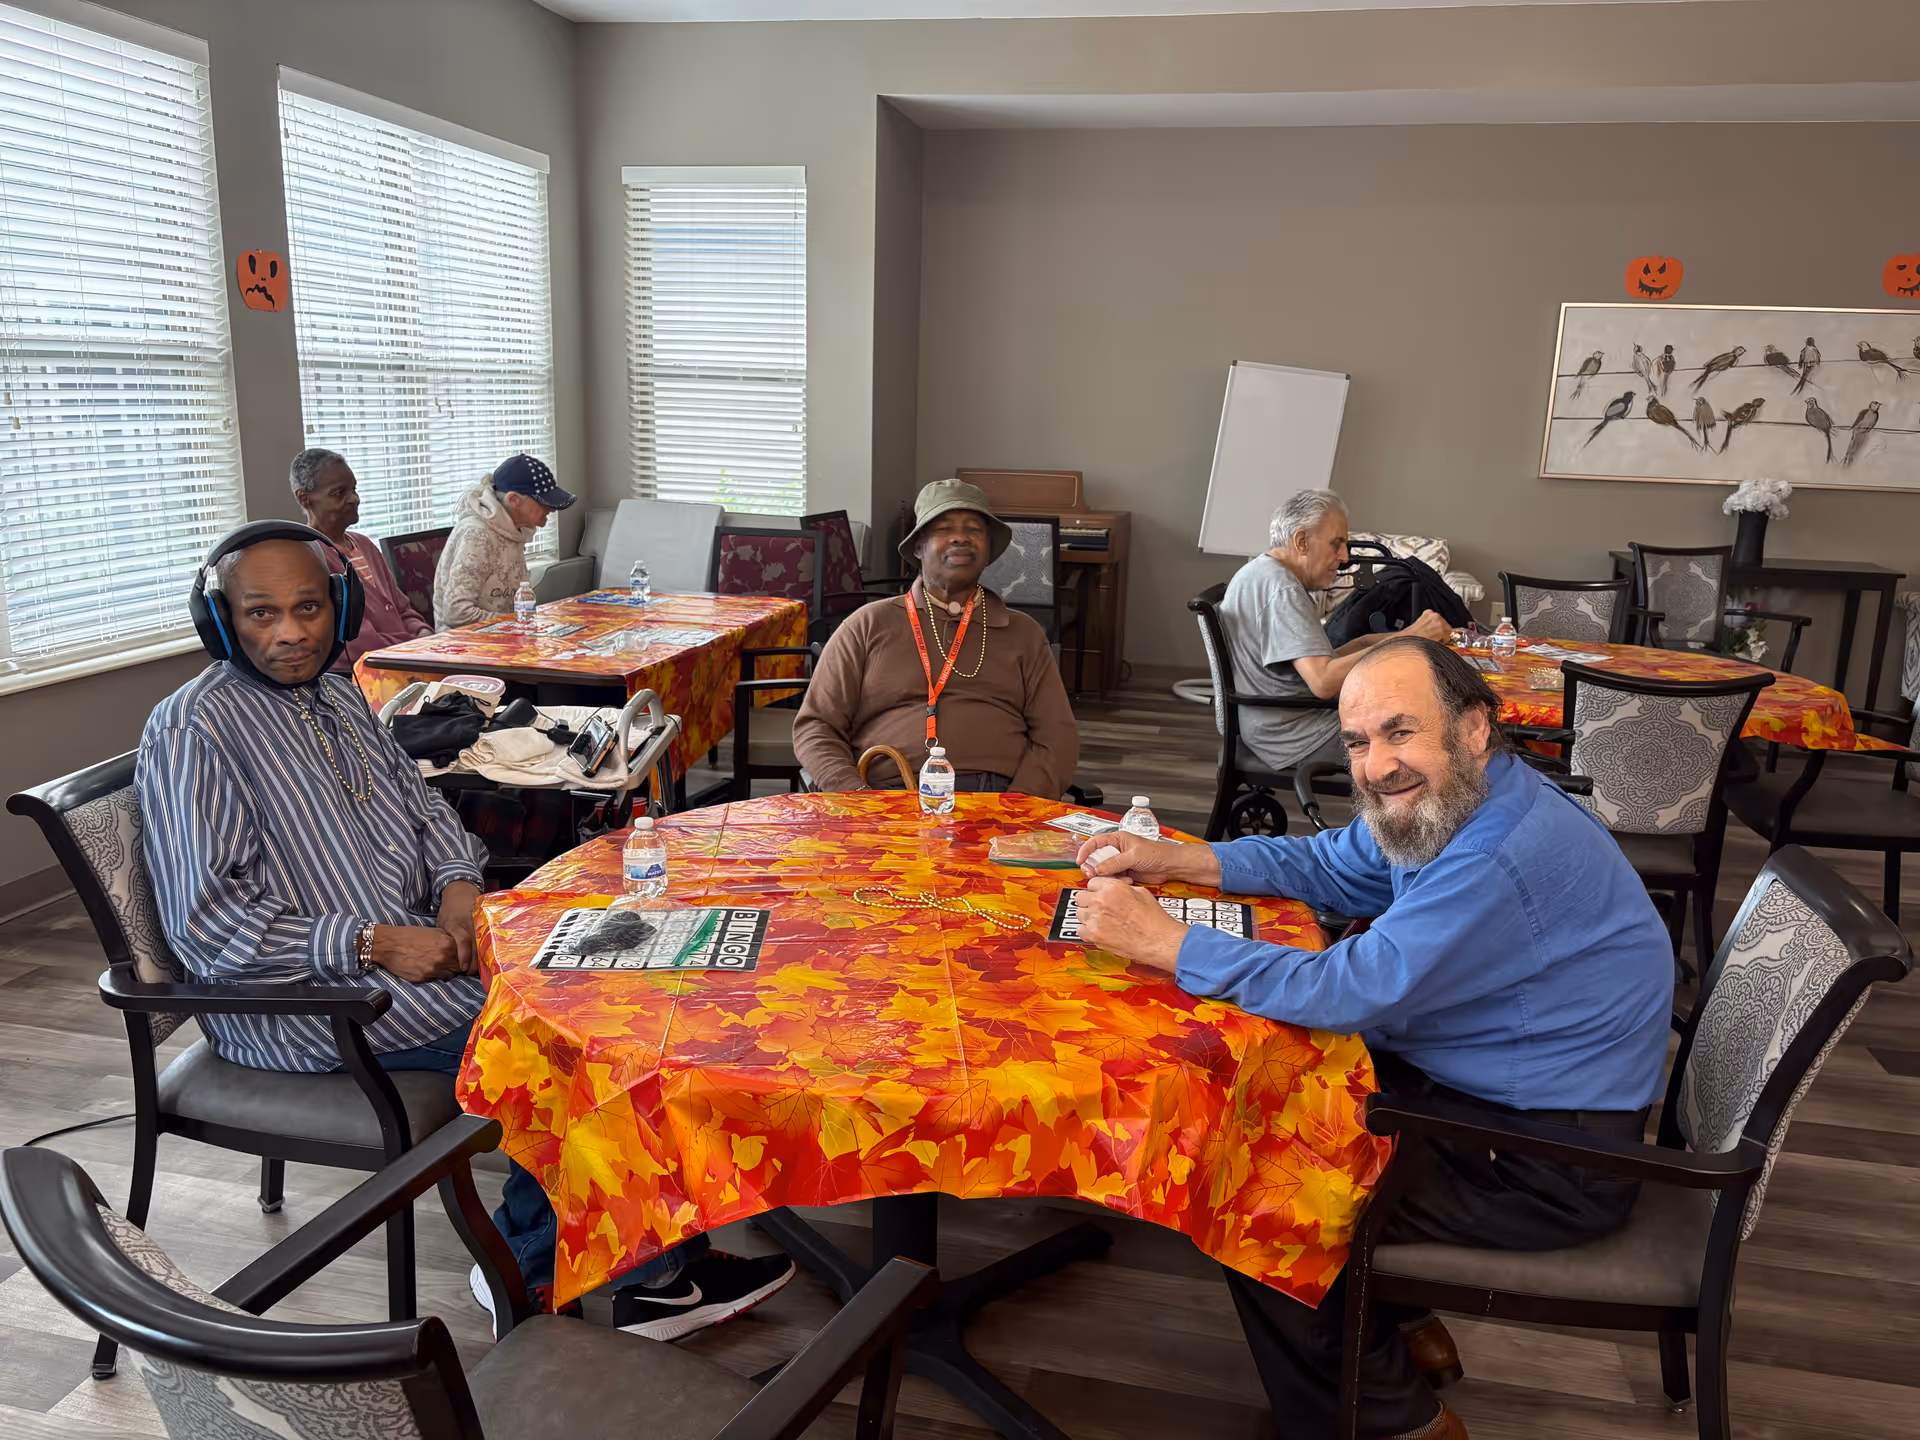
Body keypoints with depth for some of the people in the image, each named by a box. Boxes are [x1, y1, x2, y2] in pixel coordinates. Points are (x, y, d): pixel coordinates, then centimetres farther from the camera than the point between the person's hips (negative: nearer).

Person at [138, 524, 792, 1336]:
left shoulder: (334, 694, 11)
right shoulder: (191, 733, -15)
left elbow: (419, 803, 19)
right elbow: (208, 927, -20)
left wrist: (459, 886, -2)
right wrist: (374, 943, -22)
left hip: (408, 941, 8)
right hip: (302, 997, -8)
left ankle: (530, 1265, 2)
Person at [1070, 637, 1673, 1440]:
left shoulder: (1506, 860, -31)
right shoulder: (1442, 804, -1)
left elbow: (1351, 990, -33)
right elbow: (1327, 867, 11)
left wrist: (1160, 940, -29)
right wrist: (1179, 862, -3)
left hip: (1548, 1162, -9)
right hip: (1475, 1085, 10)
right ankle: (1400, 1333, 26)